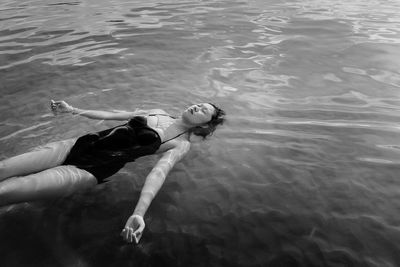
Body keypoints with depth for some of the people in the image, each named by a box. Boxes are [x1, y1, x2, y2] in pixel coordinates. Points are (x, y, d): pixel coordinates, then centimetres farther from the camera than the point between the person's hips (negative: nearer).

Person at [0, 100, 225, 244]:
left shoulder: (181, 144, -3)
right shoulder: (159, 113, 15)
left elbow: (160, 172, -22)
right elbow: (112, 115, 19)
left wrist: (139, 213, -38)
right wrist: (73, 110, 20)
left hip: (93, 168, -6)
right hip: (81, 144, 6)